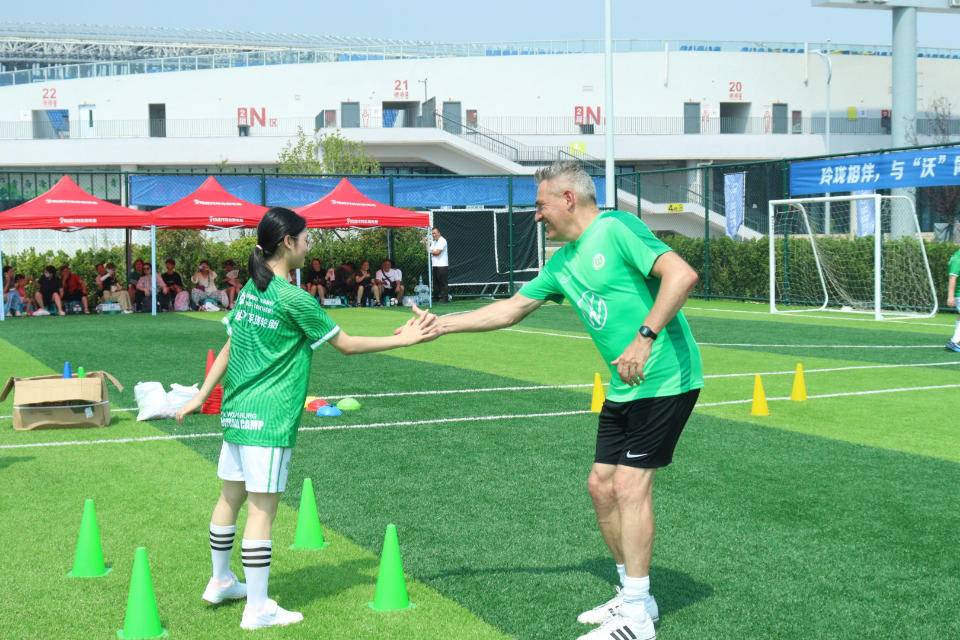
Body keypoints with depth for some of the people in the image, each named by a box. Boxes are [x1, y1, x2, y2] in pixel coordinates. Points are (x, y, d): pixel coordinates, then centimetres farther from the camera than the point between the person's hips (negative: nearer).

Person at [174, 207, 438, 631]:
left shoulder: (250, 291, 7)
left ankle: (220, 582, 33)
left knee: (230, 497, 18)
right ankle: (257, 609, 0)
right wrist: (403, 339, -2)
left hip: (236, 413, 8)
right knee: (263, 508, -4)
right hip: (269, 419, -8)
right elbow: (346, 345, -8)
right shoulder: (293, 298, -14)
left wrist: (200, 397, 20)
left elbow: (228, 349, 13)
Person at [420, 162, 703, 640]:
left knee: (630, 484, -9)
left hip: (666, 379, -9)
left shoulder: (616, 229, -13)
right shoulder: (563, 262, 13)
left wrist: (645, 338, -29)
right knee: (601, 485, 9)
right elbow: (509, 309, 23)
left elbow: (682, 274, -24)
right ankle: (634, 596, 24)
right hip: (625, 388, 9)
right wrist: (442, 324, 22)